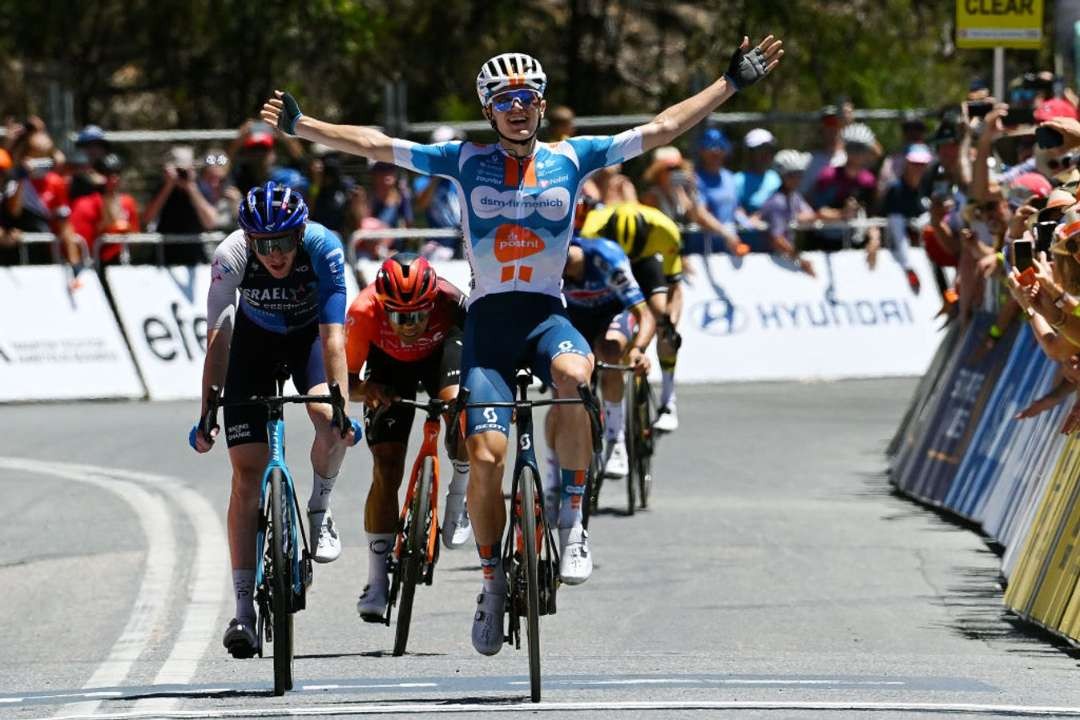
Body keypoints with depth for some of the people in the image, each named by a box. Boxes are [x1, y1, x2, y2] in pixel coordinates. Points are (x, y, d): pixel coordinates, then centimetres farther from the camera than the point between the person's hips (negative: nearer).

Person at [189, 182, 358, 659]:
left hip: (309, 334, 0)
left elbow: (333, 337, -35)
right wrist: (206, 416, -37)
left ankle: (319, 511, -1)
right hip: (255, 338, 0)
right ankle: (244, 610, -7)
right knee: (247, 473, -9)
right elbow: (217, 338, -30)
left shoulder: (323, 248, -32)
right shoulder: (231, 256, -31)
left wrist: (340, 408, -44)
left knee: (327, 416, -32)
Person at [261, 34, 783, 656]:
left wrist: (733, 83, 1)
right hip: (489, 318, 1)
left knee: (572, 374, -37)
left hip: (547, 314, -1)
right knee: (485, 457, -12)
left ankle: (572, 521, -22)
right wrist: (301, 125, 2)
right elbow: (375, 145, 6)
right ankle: (494, 582, 9)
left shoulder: (571, 158, 5)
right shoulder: (468, 161, 6)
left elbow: (662, 129, 5)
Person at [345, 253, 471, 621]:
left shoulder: (449, 301, -38)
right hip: (389, 363, 0)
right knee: (386, 470, -9)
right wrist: (365, 390, -48)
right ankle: (377, 582, -1)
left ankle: (459, 498, -6)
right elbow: (347, 379, -25)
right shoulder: (364, 312, -36)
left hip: (440, 351, 0)